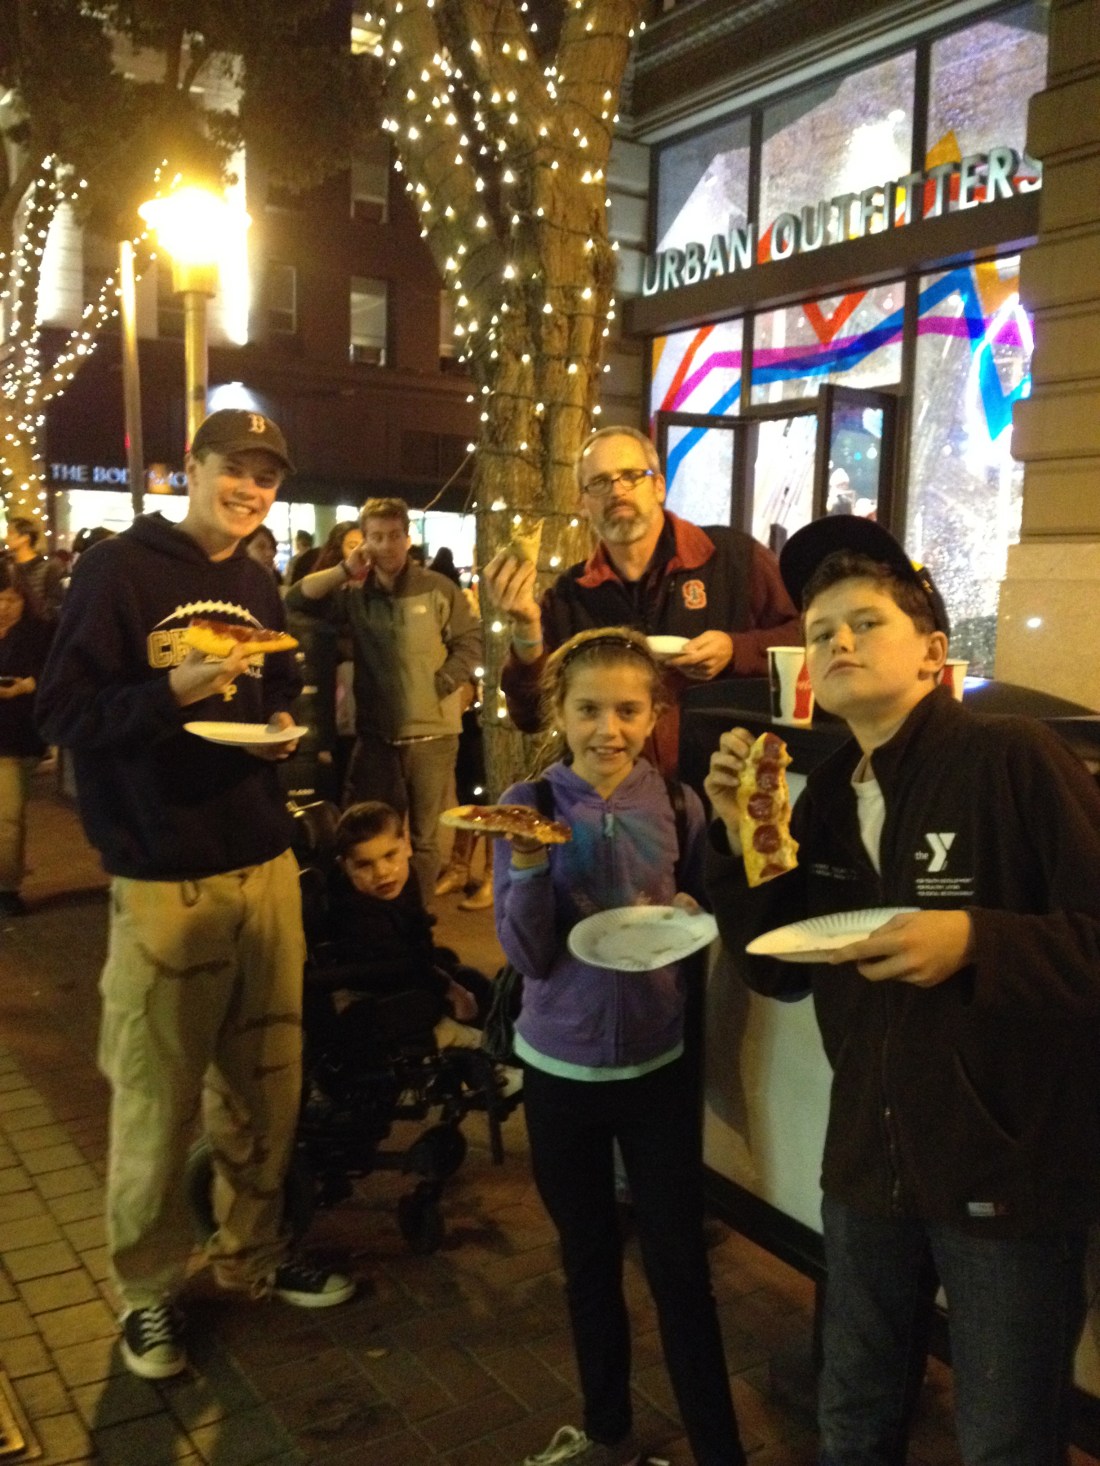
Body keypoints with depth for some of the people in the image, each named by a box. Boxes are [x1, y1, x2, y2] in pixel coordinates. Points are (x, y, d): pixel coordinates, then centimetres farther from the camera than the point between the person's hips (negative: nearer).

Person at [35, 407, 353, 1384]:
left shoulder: (260, 591, 14)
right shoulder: (119, 571, -5)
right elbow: (63, 712, -8)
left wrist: (283, 723, 4)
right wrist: (173, 690, -22)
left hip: (265, 866, 6)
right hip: (162, 879, -5)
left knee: (265, 1082, 12)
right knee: (156, 1098, 2)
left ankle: (254, 1255, 32)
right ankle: (148, 1289, 24)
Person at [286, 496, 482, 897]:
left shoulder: (438, 589, -1)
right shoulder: (354, 595, 5)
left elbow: (470, 643, -2)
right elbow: (297, 600, -2)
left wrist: (440, 686, -14)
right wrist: (345, 571, -9)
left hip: (431, 734, -2)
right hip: (375, 734, 2)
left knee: (423, 836, 11)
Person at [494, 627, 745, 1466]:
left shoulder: (679, 805, -6)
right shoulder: (530, 805, -9)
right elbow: (528, 956, -12)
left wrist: (685, 915, -15)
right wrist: (531, 868, -28)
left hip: (657, 1062, 0)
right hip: (560, 1067, 1)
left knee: (679, 1265, 5)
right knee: (589, 1261, 18)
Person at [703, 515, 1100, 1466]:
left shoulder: (1016, 760, -16)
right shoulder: (825, 794, 4)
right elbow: (777, 971, 6)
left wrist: (977, 940, -30)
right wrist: (743, 834, -6)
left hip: (1008, 1163, -6)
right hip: (869, 1156, 6)